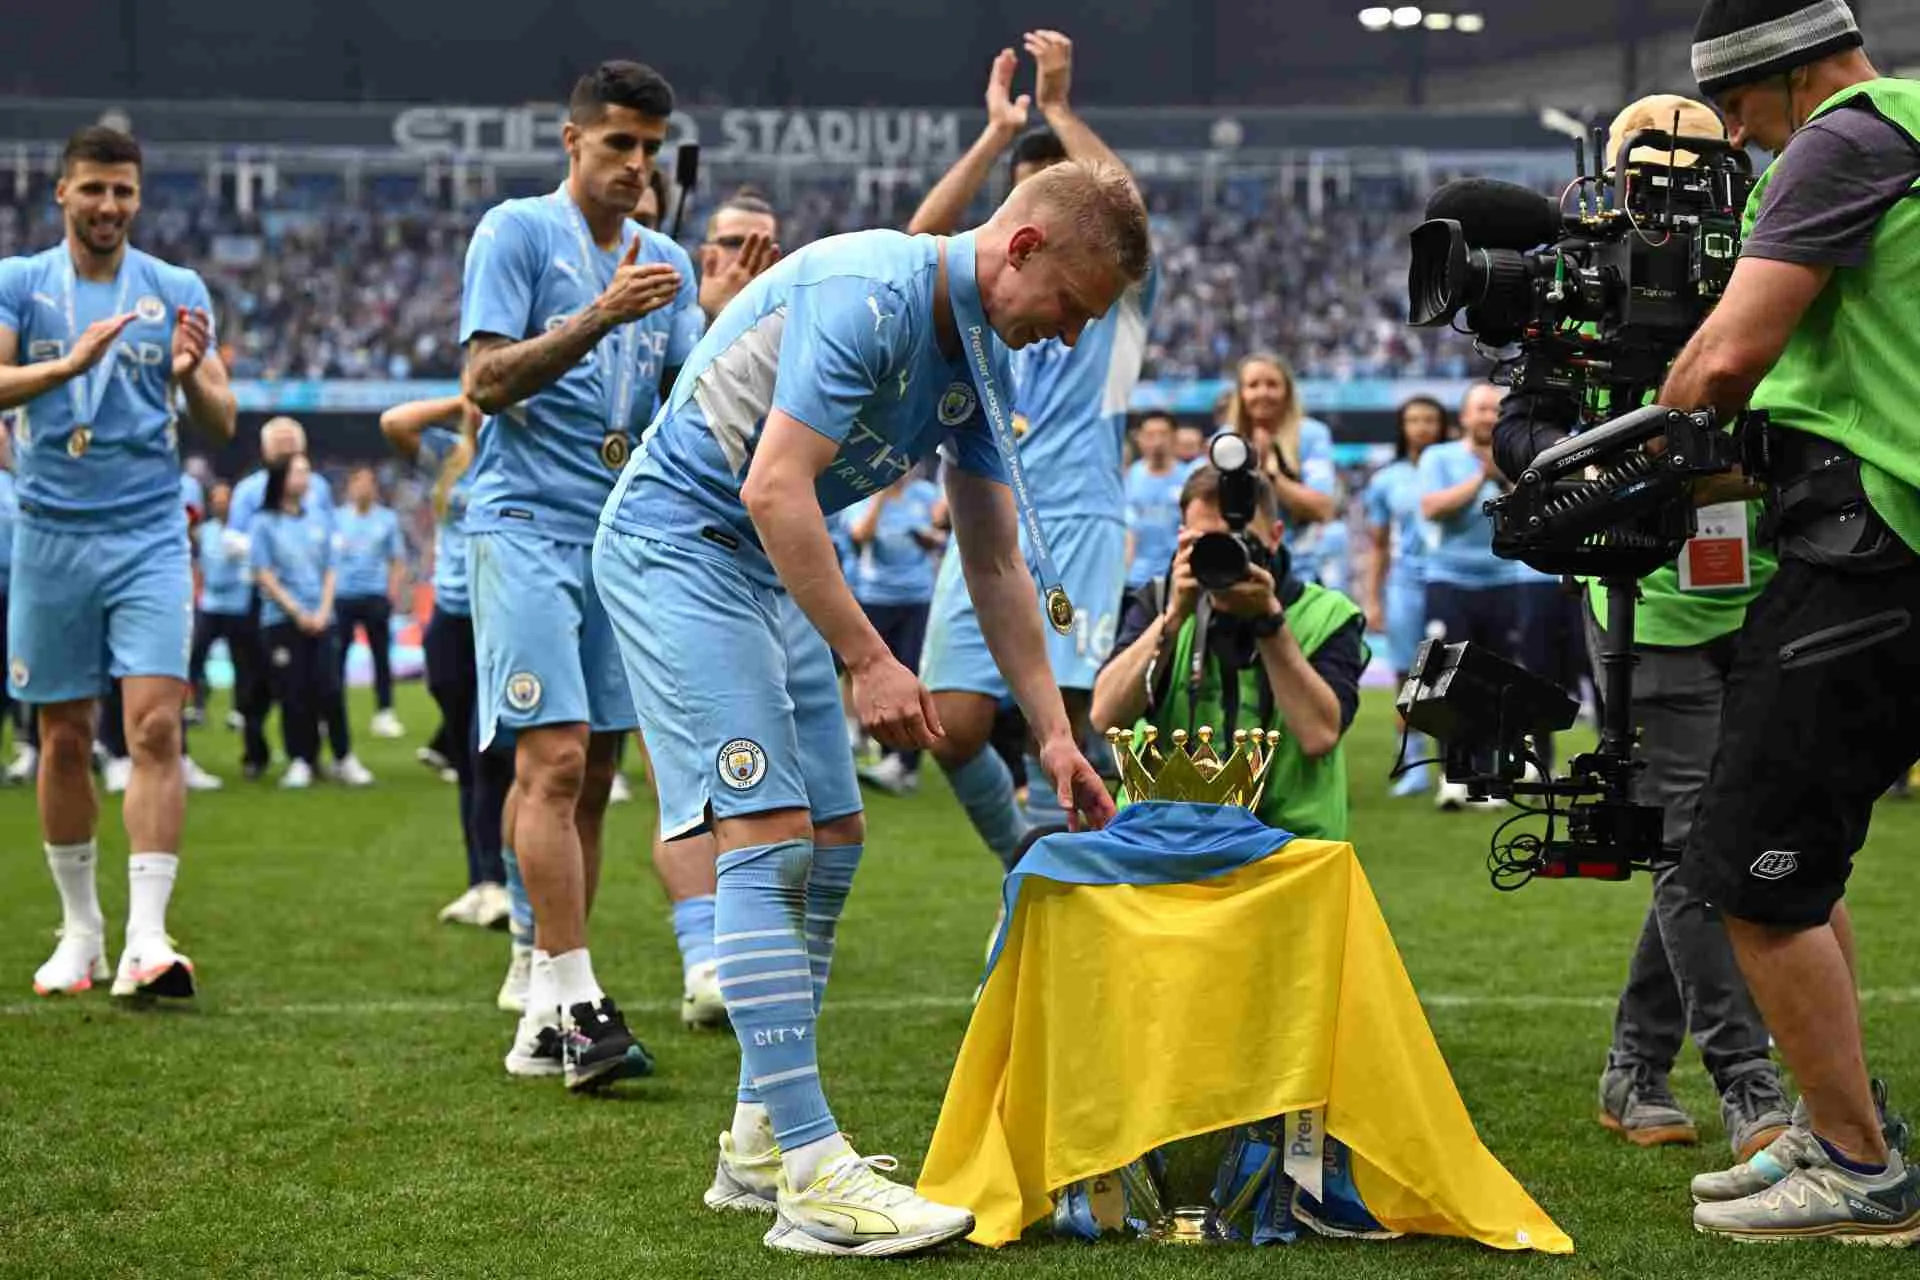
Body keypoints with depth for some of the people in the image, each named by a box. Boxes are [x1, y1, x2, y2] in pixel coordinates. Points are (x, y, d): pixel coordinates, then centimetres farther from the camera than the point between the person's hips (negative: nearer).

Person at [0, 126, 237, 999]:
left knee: (156, 728, -13)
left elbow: (221, 425, 5)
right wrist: (70, 364, -28)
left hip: (149, 537, 0)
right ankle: (79, 930, 20)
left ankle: (147, 939, -17)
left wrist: (191, 375, -17)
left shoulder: (179, 292, 6)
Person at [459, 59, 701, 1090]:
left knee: (590, 774, 4)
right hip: (526, 522, -6)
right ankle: (579, 1005, -17)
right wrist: (600, 318, -19)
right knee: (555, 758, -15)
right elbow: (486, 383, -9)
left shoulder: (666, 262, 16)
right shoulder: (516, 232, -1)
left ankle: (545, 1020, 7)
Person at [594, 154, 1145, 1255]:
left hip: (774, 566, 10)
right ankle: (813, 1181, -21)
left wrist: (1056, 737, 7)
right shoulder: (867, 296, -24)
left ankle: (761, 1143, 18)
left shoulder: (984, 364, 5)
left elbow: (997, 567, 10)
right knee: (768, 836, -17)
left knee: (832, 841, 9)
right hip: (676, 540, -10)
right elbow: (774, 488, -29)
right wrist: (869, 660, -27)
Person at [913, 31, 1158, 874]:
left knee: (1059, 714, -16)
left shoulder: (1118, 284, 8)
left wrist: (1059, 108, -12)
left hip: (1077, 522, -3)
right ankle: (1021, 856, 19)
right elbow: (924, 232, -2)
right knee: (953, 729, -6)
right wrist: (998, 131, -5)